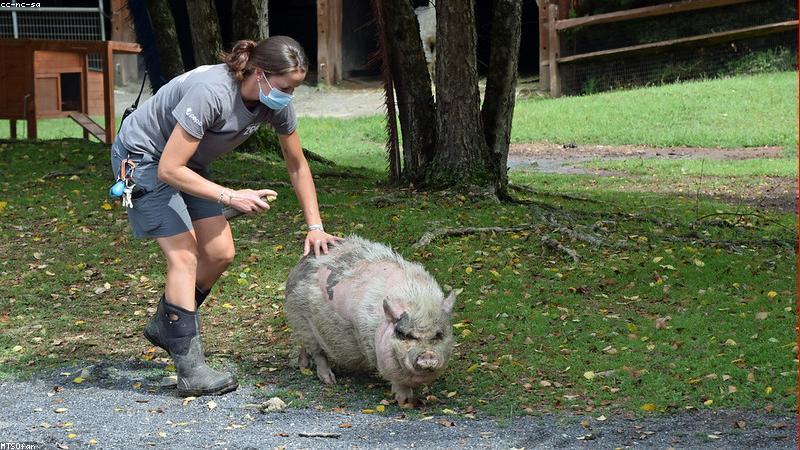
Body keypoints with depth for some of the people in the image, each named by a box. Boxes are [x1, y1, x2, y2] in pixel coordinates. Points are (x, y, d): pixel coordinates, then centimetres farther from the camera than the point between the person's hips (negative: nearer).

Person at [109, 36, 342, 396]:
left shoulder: (277, 103, -14)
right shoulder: (211, 93, -37)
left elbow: (297, 166, 2)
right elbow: (169, 170, -33)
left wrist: (315, 227, -3)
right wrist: (230, 197, -34)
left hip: (187, 162, 8)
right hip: (142, 158, -8)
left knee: (220, 253, 1)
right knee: (184, 256, -16)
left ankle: (165, 326, 23)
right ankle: (191, 371, -16)